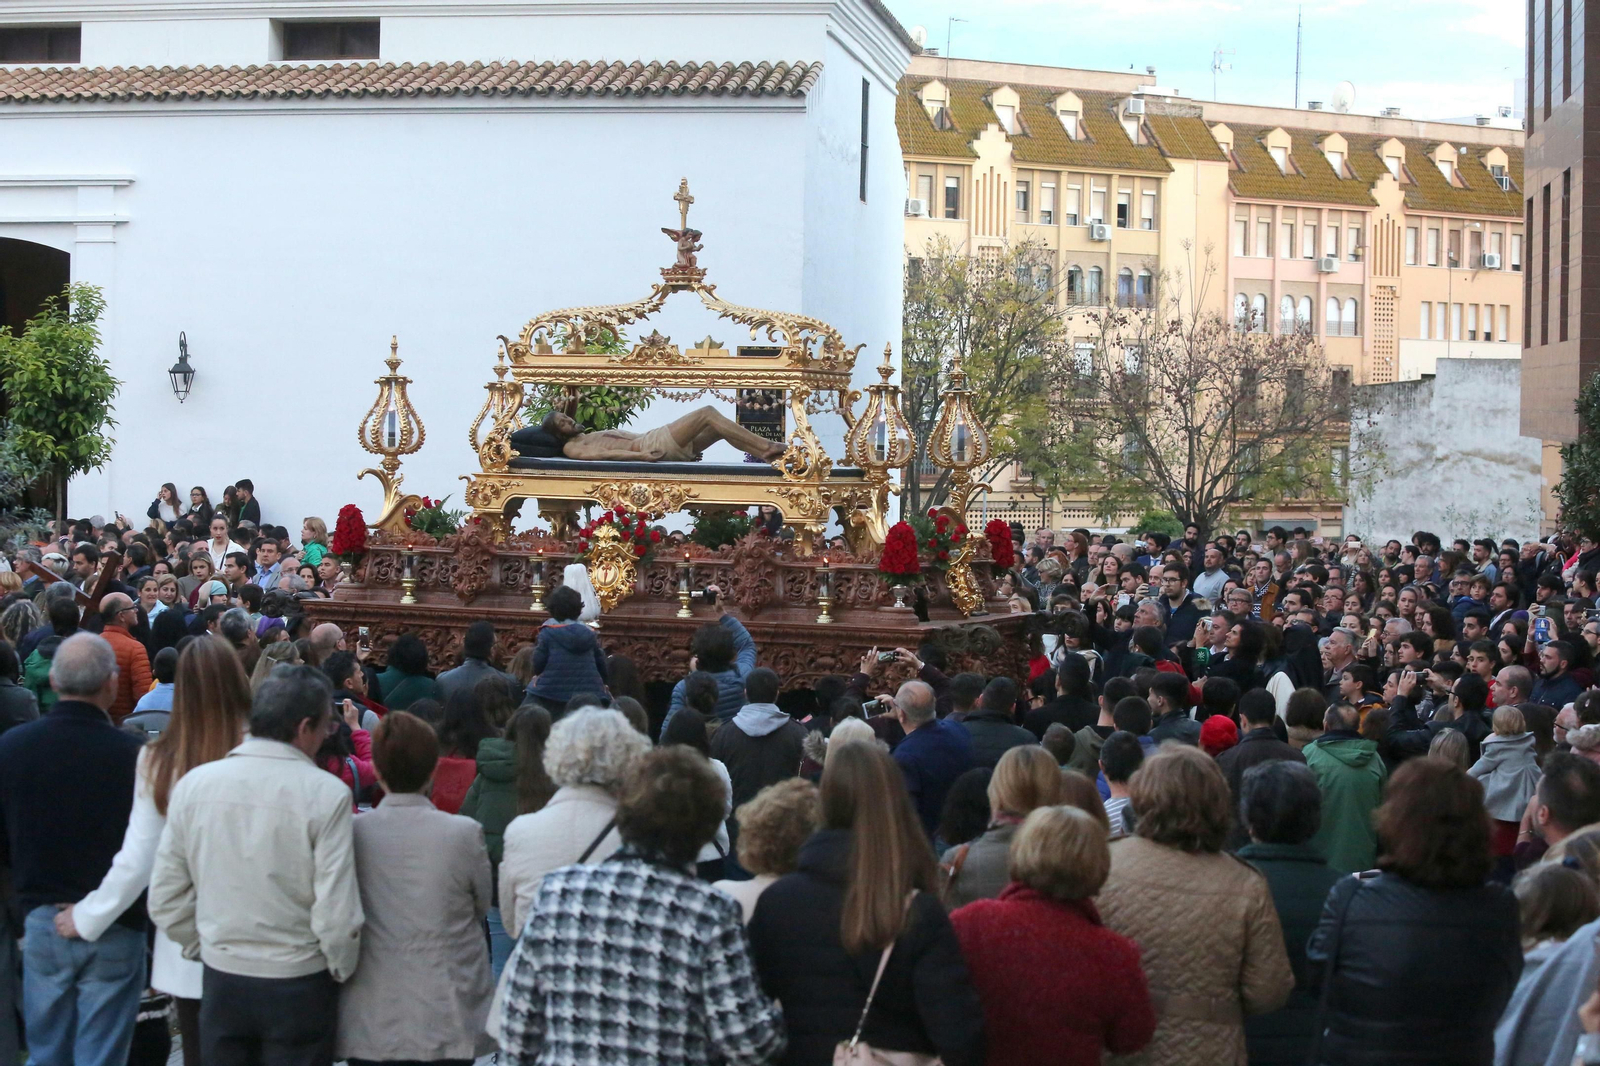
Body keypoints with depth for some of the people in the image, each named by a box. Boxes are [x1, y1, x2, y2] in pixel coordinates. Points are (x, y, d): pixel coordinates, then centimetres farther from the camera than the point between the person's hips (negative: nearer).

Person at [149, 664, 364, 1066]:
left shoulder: (194, 784, -4)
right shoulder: (325, 793, -17)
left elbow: (165, 898, 1)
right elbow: (337, 912, -18)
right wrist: (341, 970, 0)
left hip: (221, 980, 3)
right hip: (298, 986, -3)